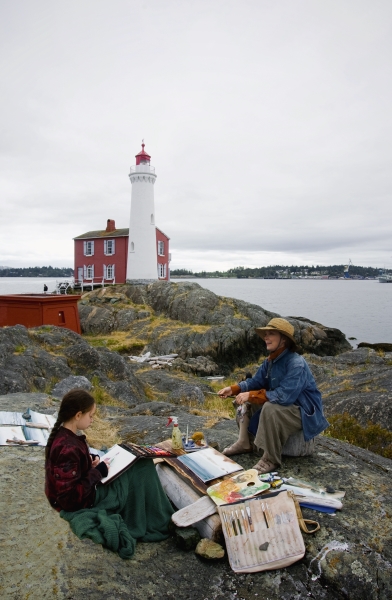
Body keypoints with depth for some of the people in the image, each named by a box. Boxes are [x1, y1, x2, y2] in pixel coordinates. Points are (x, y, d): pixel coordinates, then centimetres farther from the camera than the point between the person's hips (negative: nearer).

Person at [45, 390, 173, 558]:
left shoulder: (62, 435, -3)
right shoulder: (68, 448, -33)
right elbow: (71, 496, -30)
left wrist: (91, 461, -3)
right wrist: (97, 472, -20)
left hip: (82, 491, 9)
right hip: (81, 502, -9)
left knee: (140, 464, 10)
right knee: (142, 469, -8)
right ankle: (160, 523, 10)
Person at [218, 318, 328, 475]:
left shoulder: (296, 364, -28)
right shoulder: (271, 361, -1)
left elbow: (284, 396, -36)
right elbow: (256, 381, 7)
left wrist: (251, 395, -30)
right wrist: (233, 389, -10)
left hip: (305, 413, -9)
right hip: (285, 404, 9)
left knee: (271, 408, -36)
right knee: (245, 400, 7)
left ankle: (271, 459, -20)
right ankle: (244, 442, 8)